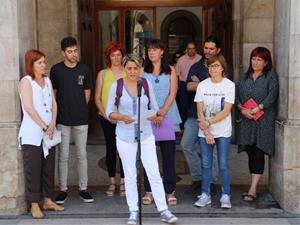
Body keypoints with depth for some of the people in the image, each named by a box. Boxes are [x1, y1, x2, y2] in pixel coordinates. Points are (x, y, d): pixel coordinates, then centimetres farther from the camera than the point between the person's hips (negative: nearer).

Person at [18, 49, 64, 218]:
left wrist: (52, 124, -5)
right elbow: (29, 108, -15)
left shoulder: (47, 80, 13)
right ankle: (34, 205, 9)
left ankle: (48, 201, 22)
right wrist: (45, 127, -14)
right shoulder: (26, 81, -6)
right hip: (32, 135, -6)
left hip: (49, 133, 6)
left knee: (49, 168, 11)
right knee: (33, 170, 0)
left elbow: (54, 104, 10)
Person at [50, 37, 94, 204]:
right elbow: (53, 93, 5)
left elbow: (87, 93, 9)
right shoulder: (56, 70, -1)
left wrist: (79, 109, 3)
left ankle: (83, 189, 18)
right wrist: (62, 110, 2)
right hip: (62, 119, -1)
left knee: (82, 155, 7)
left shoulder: (85, 69, 3)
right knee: (63, 156, 5)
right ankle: (63, 190, 16)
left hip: (81, 119, 1)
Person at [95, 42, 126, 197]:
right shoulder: (103, 74, 5)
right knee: (110, 149, 6)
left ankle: (123, 183, 13)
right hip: (107, 118, 0)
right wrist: (105, 114, -7)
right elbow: (97, 98, 4)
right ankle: (112, 182, 17)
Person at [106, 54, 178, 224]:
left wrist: (154, 115, -13)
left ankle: (164, 211, 8)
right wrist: (122, 117, -20)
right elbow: (109, 112, 0)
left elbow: (154, 107, 10)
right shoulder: (117, 86, -3)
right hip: (125, 137, -1)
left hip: (146, 135, 1)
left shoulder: (147, 84, 1)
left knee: (154, 174, 0)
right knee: (130, 176, 8)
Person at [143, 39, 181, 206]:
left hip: (168, 118, 0)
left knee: (169, 155, 1)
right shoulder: (143, 71, 9)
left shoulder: (171, 71, 8)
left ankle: (170, 192, 8)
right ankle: (149, 191, 10)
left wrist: (163, 111, -15)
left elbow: (172, 94, 0)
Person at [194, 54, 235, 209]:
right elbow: (200, 110, -1)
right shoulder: (202, 85, 3)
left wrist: (208, 123, -14)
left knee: (223, 164, -1)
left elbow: (226, 111, -9)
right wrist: (207, 132, -8)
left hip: (223, 132, -2)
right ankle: (205, 195, 14)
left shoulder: (229, 85, -3)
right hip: (204, 132, 2)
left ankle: (225, 196, 7)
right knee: (206, 164, 5)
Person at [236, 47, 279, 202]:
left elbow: (272, 96, -9)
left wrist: (257, 109, -17)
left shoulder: (271, 77, 4)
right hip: (245, 120, 4)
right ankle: (254, 186, 15)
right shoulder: (244, 77, 16)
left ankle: (253, 189, -11)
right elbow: (236, 94, 7)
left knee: (258, 153, -8)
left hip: (263, 121, -4)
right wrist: (242, 109, -10)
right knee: (250, 152, 6)